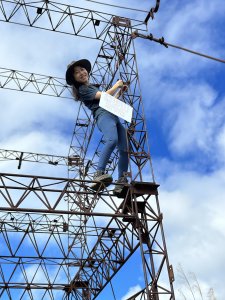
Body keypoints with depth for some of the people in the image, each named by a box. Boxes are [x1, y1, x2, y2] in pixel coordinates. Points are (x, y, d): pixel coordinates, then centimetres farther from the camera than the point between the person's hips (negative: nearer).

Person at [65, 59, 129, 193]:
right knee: (112, 140, -37)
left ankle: (122, 182, -7)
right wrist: (116, 85, 11)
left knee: (124, 149, -8)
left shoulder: (92, 86, 34)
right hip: (103, 115, -8)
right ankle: (99, 173, -44)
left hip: (114, 116, 8)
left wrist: (120, 89, 32)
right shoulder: (83, 89, 5)